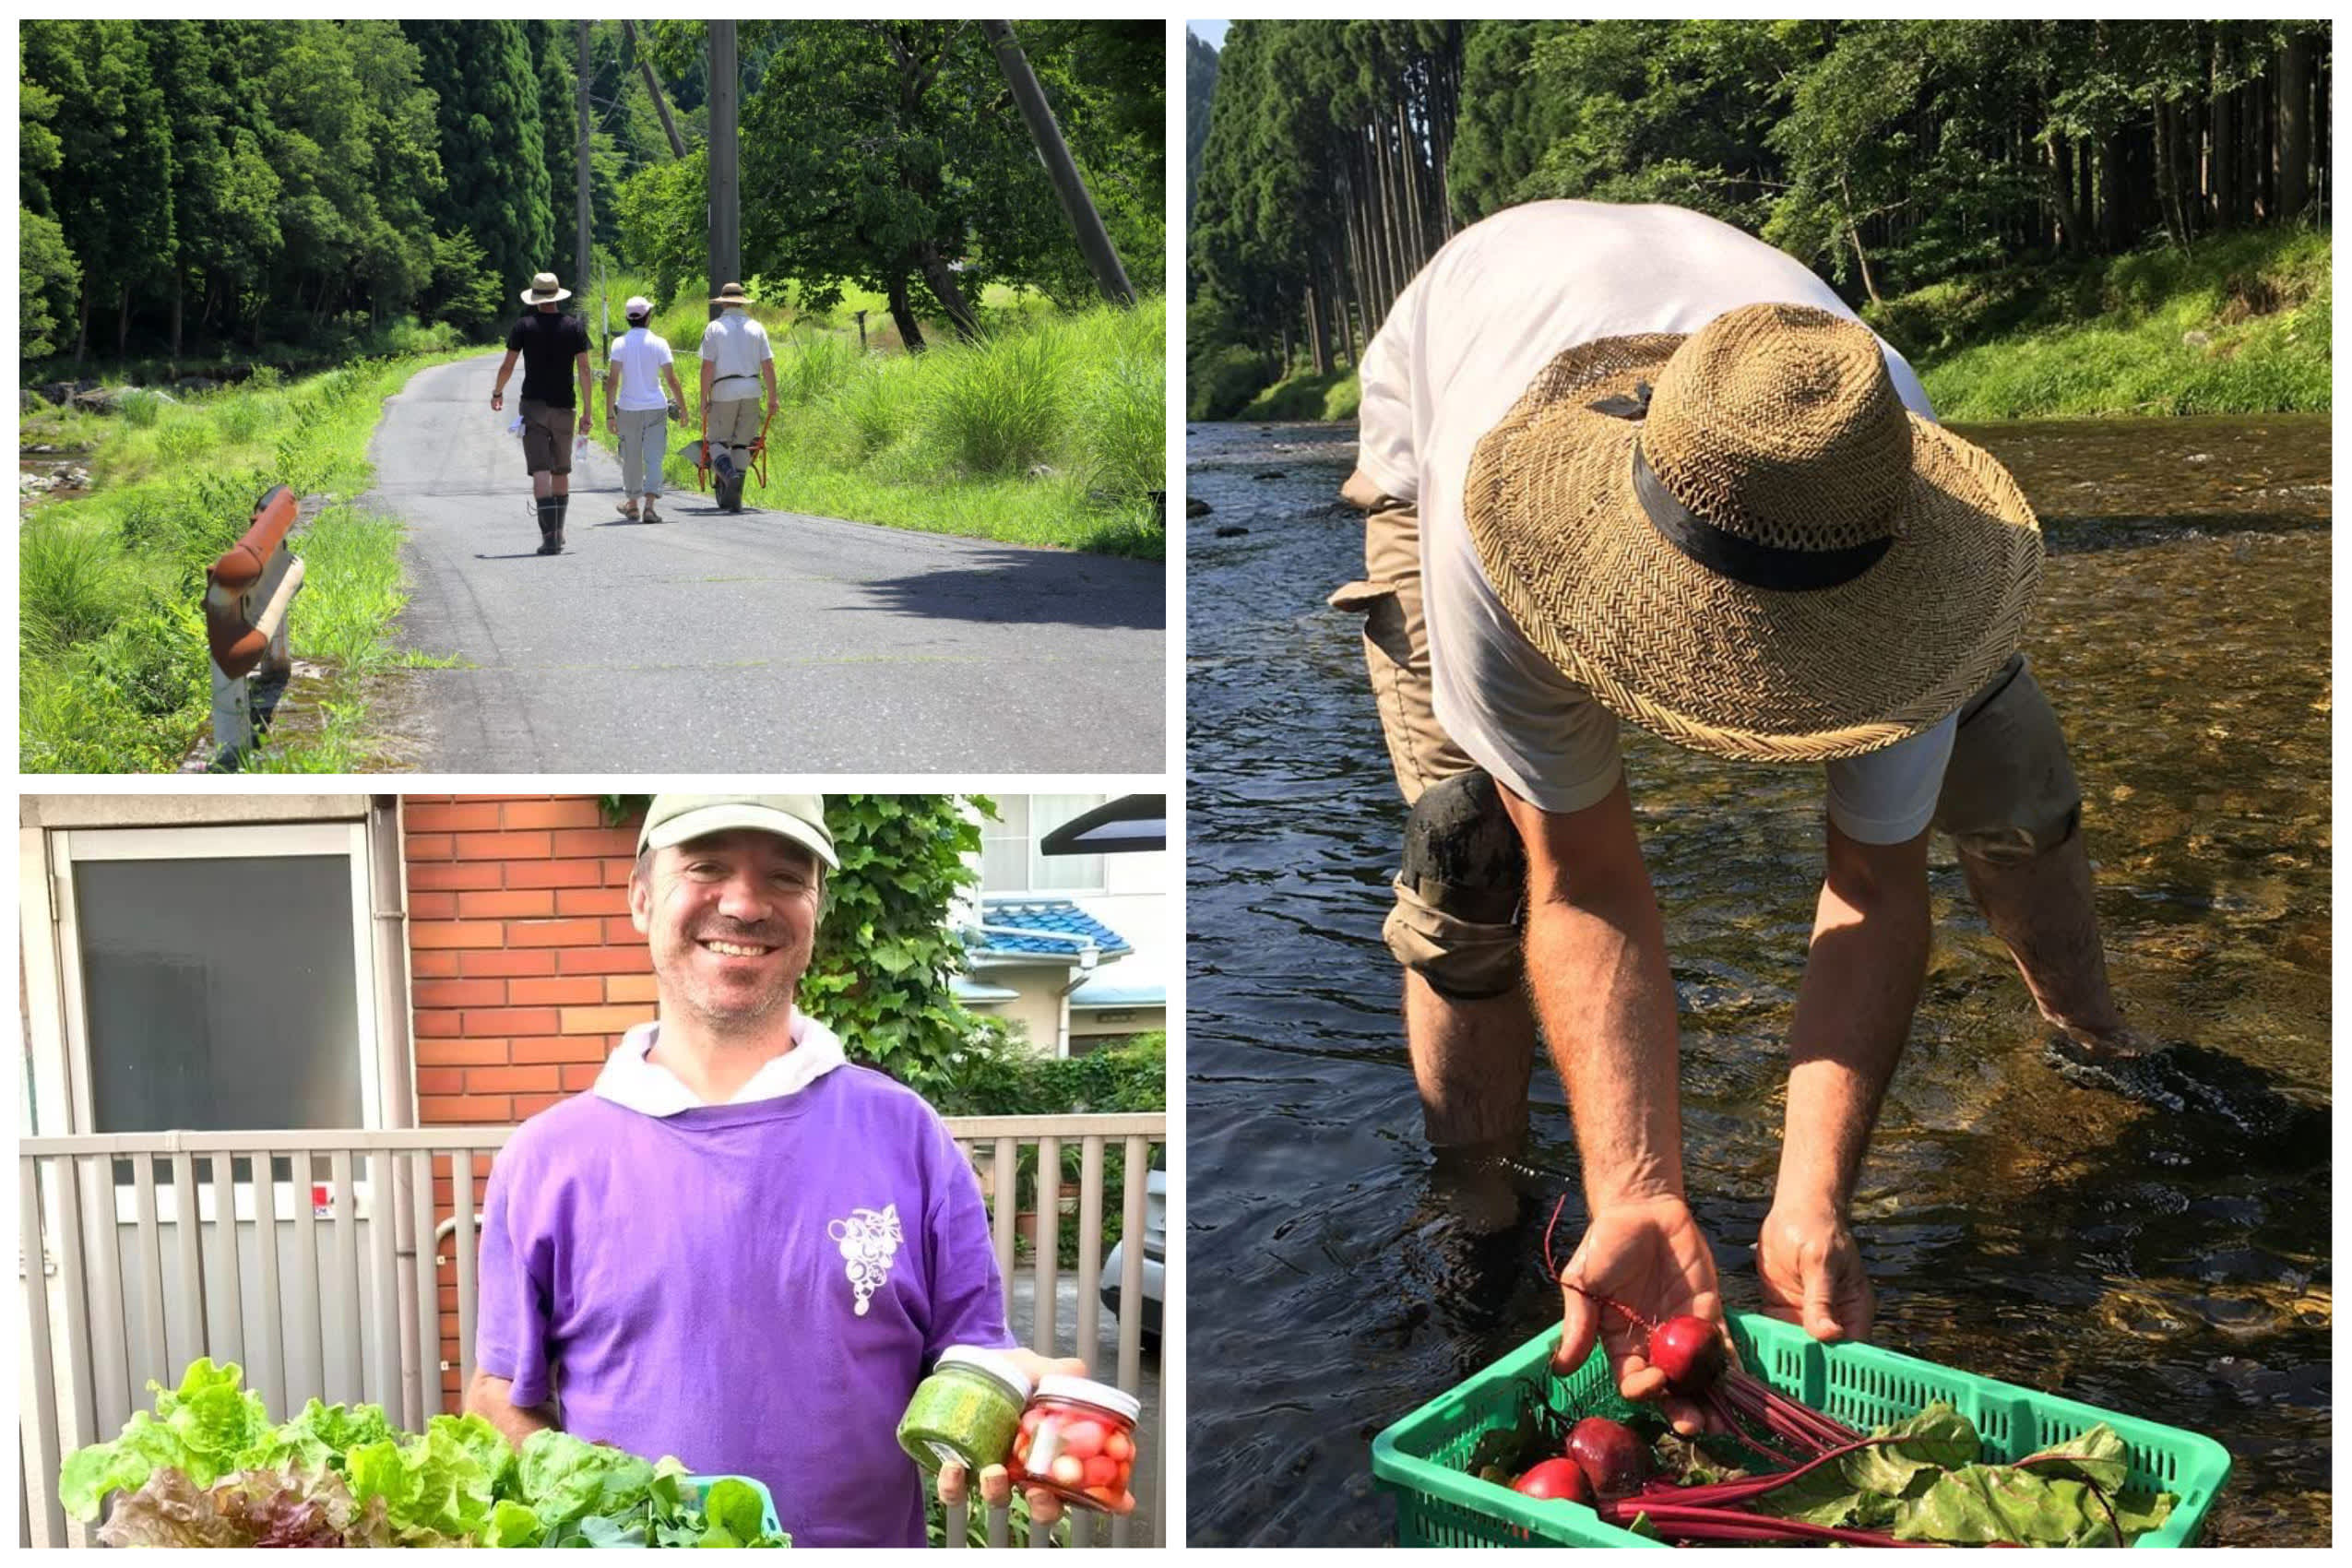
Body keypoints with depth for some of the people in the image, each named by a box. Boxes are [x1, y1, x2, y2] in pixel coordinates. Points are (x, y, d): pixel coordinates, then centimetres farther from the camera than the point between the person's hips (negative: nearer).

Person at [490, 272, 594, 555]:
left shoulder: (524, 325, -1)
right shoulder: (574, 326, 2)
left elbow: (507, 366, 0)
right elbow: (583, 369, -2)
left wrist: (497, 392, 19)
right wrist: (586, 412, 0)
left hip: (533, 406, -2)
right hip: (563, 407, 2)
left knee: (540, 472, -8)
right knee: (561, 472, 16)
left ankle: (549, 534, -21)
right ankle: (559, 532, 25)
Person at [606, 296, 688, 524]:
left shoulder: (620, 343, -3)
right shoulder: (659, 344, -3)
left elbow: (613, 381, -7)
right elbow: (672, 379, -3)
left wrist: (609, 414, -4)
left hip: (628, 409, 0)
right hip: (656, 407, 0)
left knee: (631, 458, 13)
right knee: (654, 458, 0)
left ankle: (632, 504, 26)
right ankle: (650, 504, -13)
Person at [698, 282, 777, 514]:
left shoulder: (714, 328, 1)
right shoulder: (756, 328, 8)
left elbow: (707, 367, -5)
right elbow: (768, 366, 5)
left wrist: (704, 399, -1)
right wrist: (772, 398, 11)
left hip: (724, 392, -3)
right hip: (751, 390, 3)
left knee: (717, 440, 7)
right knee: (741, 443, 8)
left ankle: (729, 475, -23)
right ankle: (735, 498, 5)